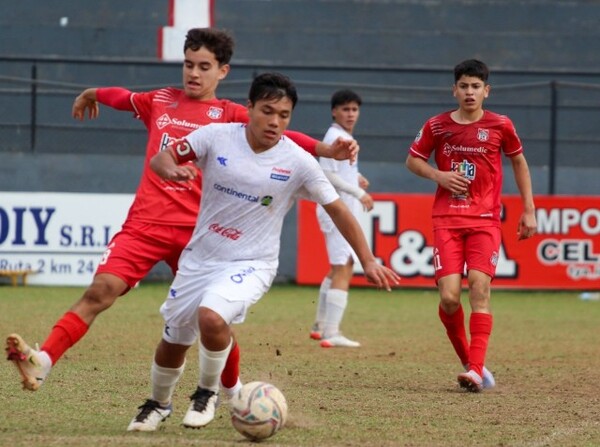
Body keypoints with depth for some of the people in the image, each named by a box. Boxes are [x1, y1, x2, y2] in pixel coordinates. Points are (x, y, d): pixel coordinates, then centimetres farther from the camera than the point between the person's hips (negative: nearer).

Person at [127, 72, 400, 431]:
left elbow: (337, 209, -3)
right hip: (200, 257, 3)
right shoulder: (216, 137, -9)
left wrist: (368, 261, -3)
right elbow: (160, 159, -2)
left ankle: (208, 394, -3)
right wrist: (173, 171, -26)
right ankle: (159, 404, 45)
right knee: (173, 341, 13)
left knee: (211, 317, -31)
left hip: (250, 264, -3)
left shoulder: (298, 163, -12)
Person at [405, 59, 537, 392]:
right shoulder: (437, 126, 3)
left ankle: (476, 370, -22)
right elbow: (412, 160, 15)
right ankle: (468, 361, 9)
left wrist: (529, 210, 12)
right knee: (449, 296, -12)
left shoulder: (500, 126, 3)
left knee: (479, 287, -17)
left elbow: (519, 162, 16)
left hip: (485, 220, -1)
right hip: (447, 219, 1)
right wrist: (438, 175, -5)